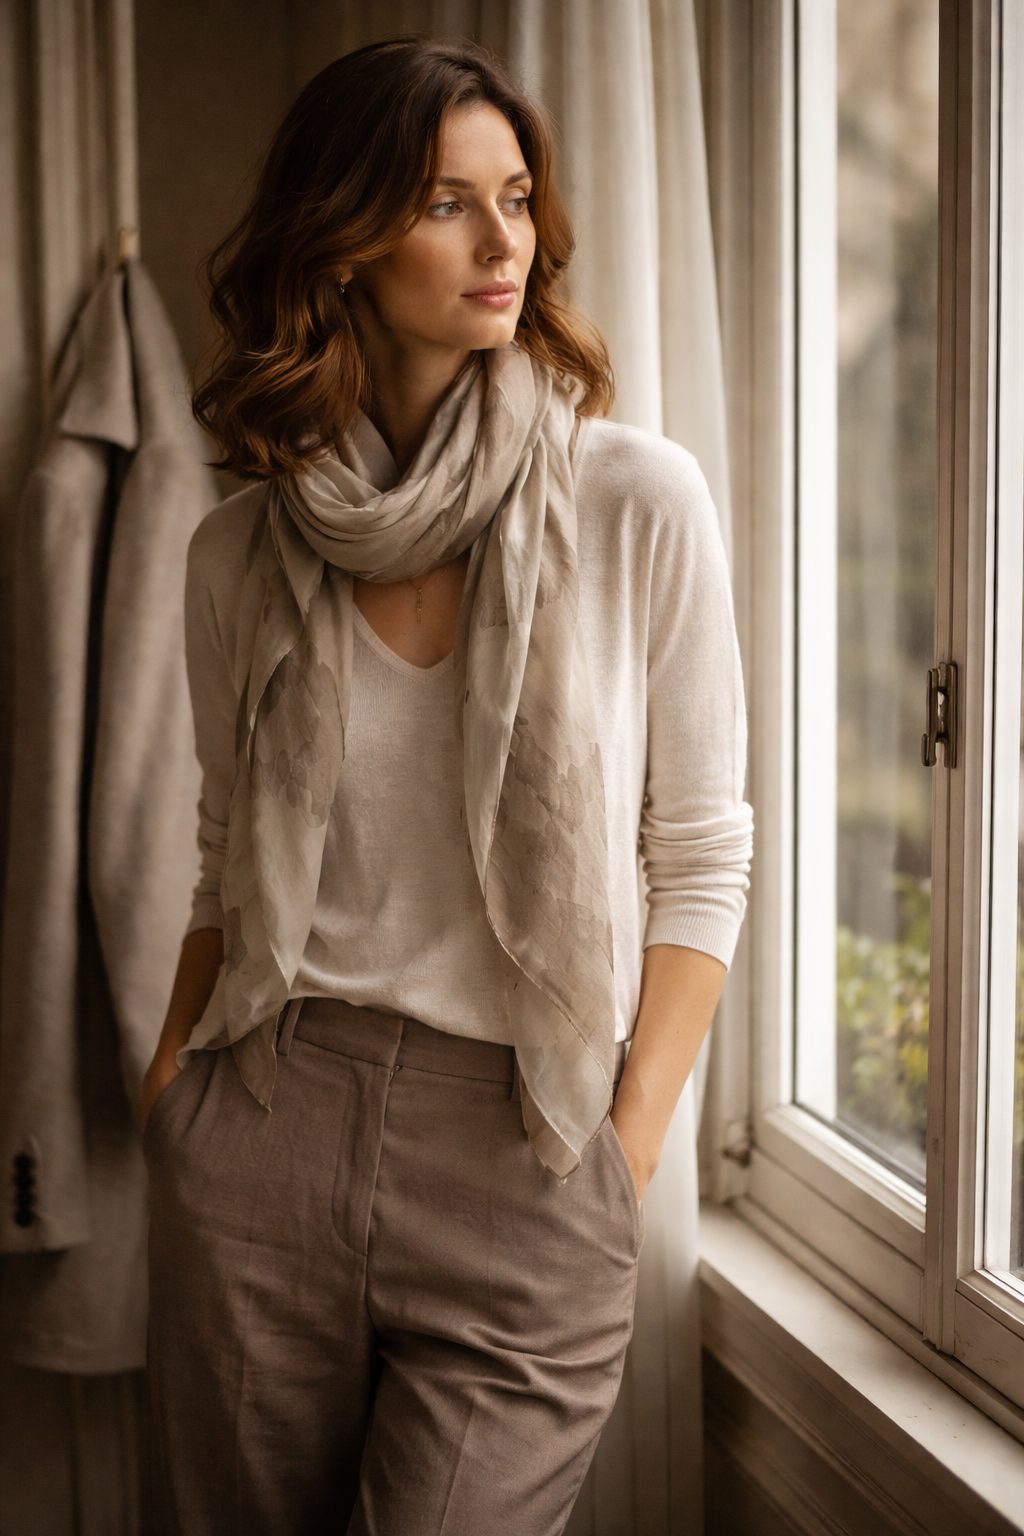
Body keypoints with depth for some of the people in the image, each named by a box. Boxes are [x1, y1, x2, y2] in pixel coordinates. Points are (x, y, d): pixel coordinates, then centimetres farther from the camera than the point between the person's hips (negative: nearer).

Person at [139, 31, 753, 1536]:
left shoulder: (638, 501, -5)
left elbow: (699, 852, -2)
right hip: (265, 1131, 3)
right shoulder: (241, 551, 4)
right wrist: (172, 1067, 1)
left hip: (524, 1170, -2)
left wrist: (626, 1156, -6)